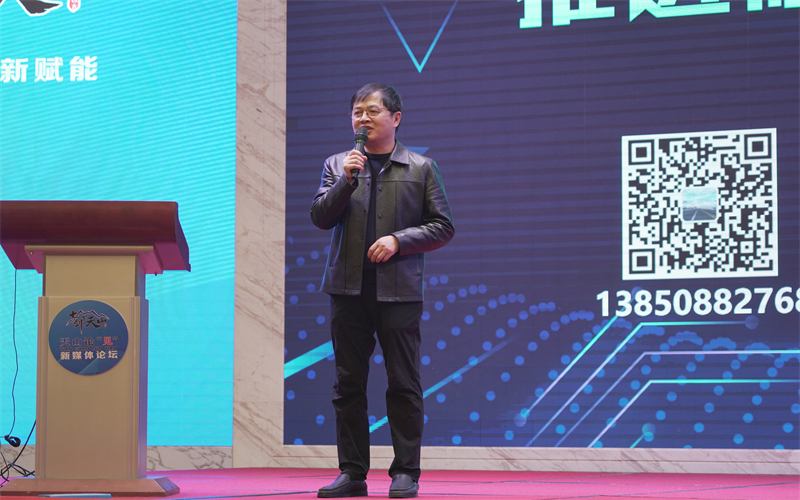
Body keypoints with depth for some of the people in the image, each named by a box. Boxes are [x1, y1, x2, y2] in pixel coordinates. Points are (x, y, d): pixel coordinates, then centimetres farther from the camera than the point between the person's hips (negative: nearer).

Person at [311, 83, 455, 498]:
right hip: (348, 288, 2)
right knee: (348, 383, 4)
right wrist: (347, 180, -10)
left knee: (404, 385, -1)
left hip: (399, 290, -2)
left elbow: (443, 226, 4)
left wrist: (398, 240, -9)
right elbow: (320, 217, 2)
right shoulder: (337, 165, 12)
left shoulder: (421, 168, 7)